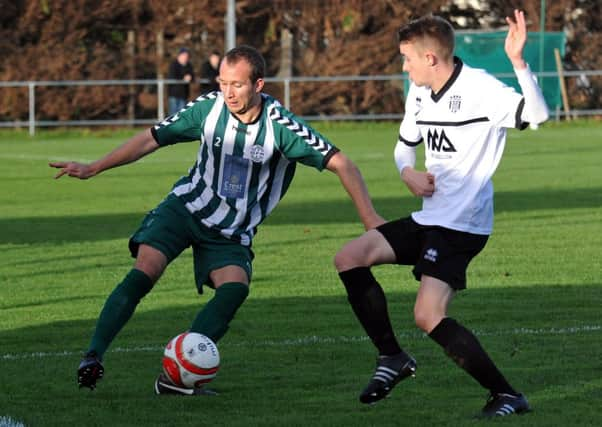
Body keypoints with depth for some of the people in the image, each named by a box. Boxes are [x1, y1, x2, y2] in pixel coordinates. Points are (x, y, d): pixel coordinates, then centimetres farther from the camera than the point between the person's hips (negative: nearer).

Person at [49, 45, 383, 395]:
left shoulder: (280, 126, -19)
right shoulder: (210, 108, -11)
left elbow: (340, 163, -17)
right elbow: (151, 140, 0)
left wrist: (369, 217, -24)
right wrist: (93, 169, -4)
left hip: (231, 233, -1)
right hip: (186, 207, 1)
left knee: (236, 288, -27)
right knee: (144, 272, -22)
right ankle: (93, 357, -17)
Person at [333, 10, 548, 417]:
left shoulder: (480, 88, -17)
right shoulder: (420, 94, 9)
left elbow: (537, 113, -31)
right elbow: (406, 144, 25)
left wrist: (518, 61, -44)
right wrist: (408, 173, 3)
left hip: (462, 226, -9)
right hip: (429, 217, 9)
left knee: (428, 316, -20)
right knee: (349, 259, 5)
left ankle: (506, 395, -11)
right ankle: (392, 357, 14)